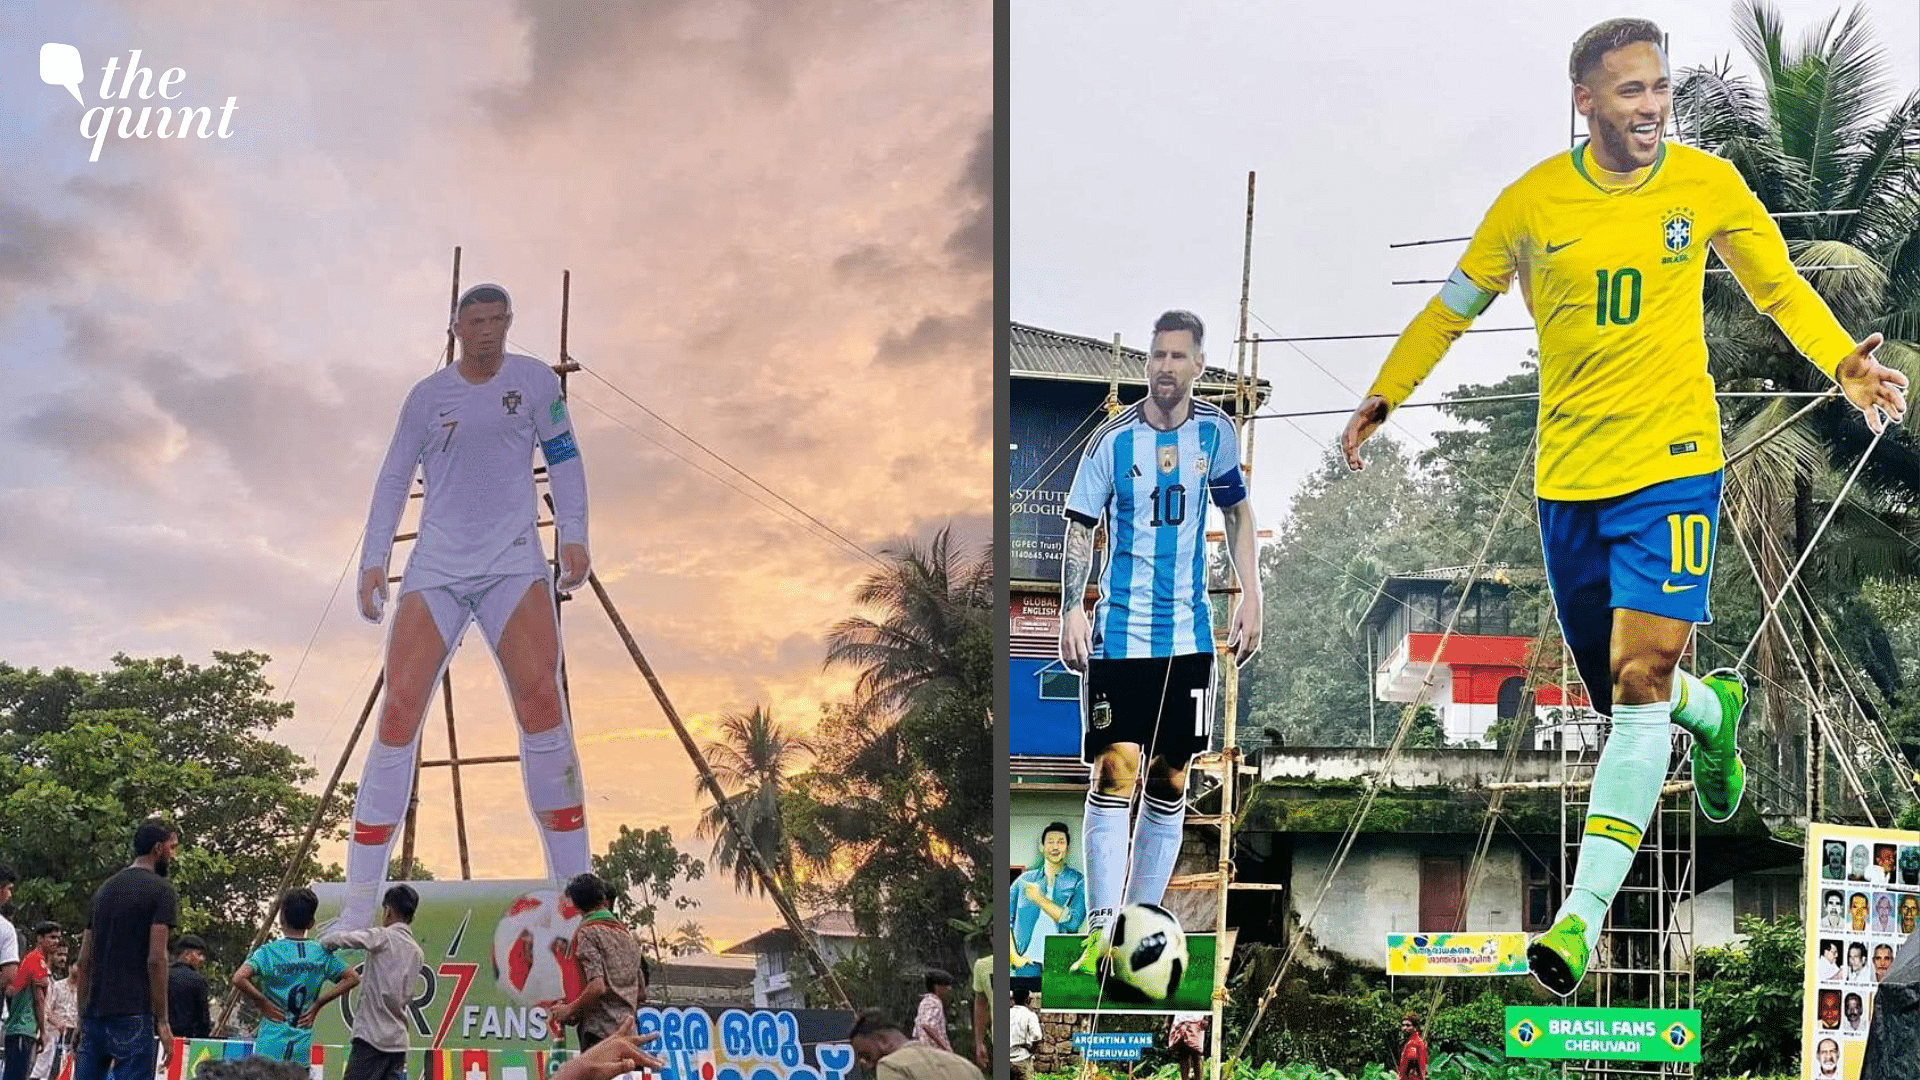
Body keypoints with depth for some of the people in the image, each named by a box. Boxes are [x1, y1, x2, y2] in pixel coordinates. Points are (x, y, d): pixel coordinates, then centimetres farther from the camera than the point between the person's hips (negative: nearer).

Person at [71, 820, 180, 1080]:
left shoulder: (105, 889, 18)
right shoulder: (161, 890, -4)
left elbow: (83, 961, 17)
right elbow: (156, 959, -12)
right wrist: (162, 1021, -9)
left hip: (94, 1013, 7)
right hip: (133, 1016, -7)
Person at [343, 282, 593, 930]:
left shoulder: (534, 382, 8)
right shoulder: (428, 396, 10)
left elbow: (563, 458, 10)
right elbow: (394, 479, 13)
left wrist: (573, 535, -3)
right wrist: (374, 560, 4)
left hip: (514, 563, -1)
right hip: (436, 568, 1)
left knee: (540, 699, -20)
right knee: (400, 707, -12)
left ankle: (574, 891, -15)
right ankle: (358, 909, -10)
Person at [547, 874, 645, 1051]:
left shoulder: (587, 932, -7)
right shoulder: (626, 932, 17)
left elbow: (597, 987, -19)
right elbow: (641, 995, 18)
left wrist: (568, 1010, -6)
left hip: (599, 1030, -8)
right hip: (627, 1029, 8)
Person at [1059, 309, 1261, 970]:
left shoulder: (1215, 432, 3)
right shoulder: (1114, 440, -7)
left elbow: (1237, 511, 16)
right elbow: (1080, 527, -4)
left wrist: (1250, 596, 9)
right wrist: (1071, 610, -14)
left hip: (1189, 634, 4)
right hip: (1119, 633, -4)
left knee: (1170, 779, 7)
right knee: (1115, 771, -12)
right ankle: (1101, 930, -11)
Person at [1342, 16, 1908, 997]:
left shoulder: (1706, 183, 0)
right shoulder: (1534, 202, 1)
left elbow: (1781, 290, 12)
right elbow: (1456, 304, 15)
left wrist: (1846, 364, -3)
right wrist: (1384, 395, 15)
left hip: (1671, 464, -2)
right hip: (1567, 476, 2)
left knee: (1640, 679, -15)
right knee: (1617, 690, 10)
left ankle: (1584, 912, -16)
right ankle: (1712, 710, 47)